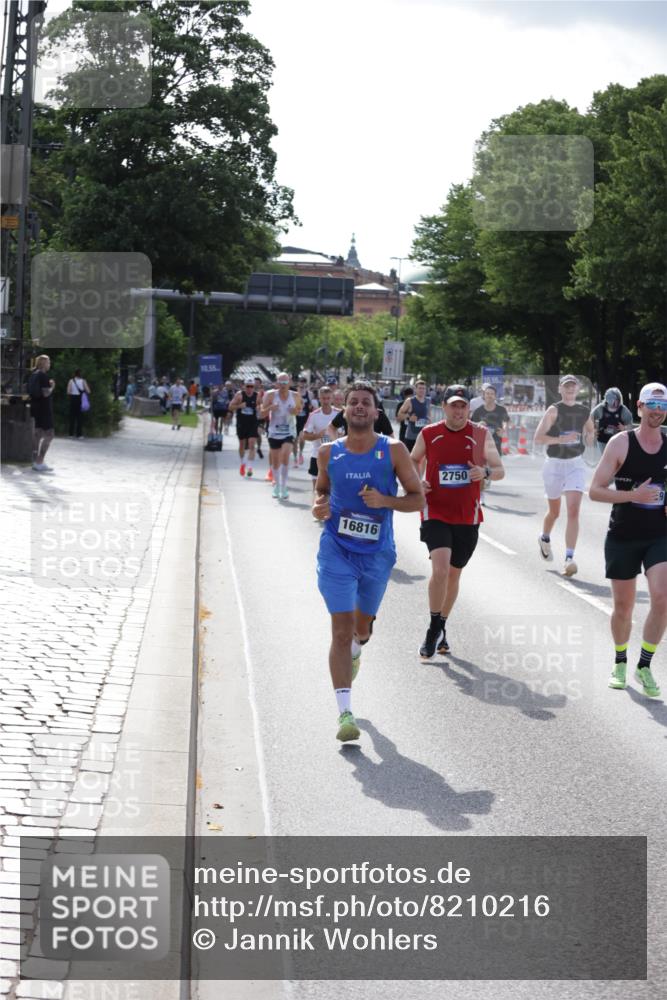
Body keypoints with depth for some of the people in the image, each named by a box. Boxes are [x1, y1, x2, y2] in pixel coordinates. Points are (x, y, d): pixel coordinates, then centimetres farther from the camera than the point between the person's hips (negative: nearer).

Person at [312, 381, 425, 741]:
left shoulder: (394, 451, -7)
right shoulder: (329, 452, -1)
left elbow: (418, 498, -3)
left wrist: (385, 501, -21)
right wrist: (318, 506, -7)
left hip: (377, 553, 1)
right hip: (336, 552, -1)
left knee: (363, 624, 21)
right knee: (341, 630, -11)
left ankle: (355, 651, 59)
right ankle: (345, 713, -13)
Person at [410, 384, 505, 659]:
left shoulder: (481, 435, -1)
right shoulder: (428, 434, -1)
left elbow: (500, 470, 3)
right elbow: (414, 461, 16)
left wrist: (485, 472, -20)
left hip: (467, 517, 2)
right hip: (436, 514, -2)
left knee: (454, 574, 13)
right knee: (440, 569, -20)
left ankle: (441, 629, 32)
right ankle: (434, 629, -4)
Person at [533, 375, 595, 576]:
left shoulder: (584, 412, 5)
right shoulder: (554, 410, -9)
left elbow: (590, 430, 27)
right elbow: (538, 438, -17)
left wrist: (589, 438, 6)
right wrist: (562, 439, -26)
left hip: (575, 464, 2)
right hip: (554, 464, -2)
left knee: (573, 511, -14)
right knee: (554, 512, 15)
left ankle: (569, 559, -17)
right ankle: (545, 539, 47)